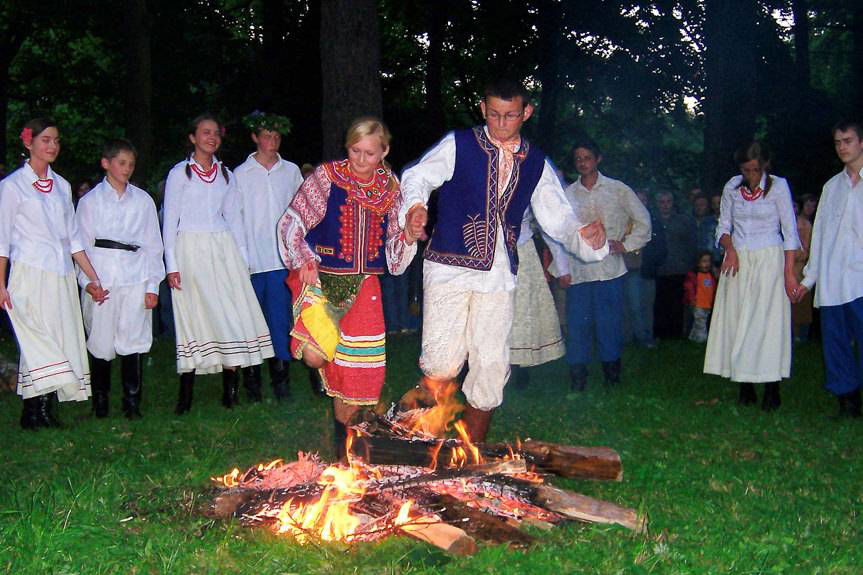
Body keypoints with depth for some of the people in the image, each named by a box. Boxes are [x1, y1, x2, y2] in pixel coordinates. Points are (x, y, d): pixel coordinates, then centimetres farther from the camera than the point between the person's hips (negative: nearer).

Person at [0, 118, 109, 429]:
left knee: (62, 343, 1)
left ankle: (45, 412, 5)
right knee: (39, 342, -11)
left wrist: (93, 277, 13)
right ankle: (33, 413, -5)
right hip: (30, 274, -5)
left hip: (61, 277, 5)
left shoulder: (62, 185, 16)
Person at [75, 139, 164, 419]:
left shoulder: (143, 200, 12)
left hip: (135, 278, 1)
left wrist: (153, 285, 4)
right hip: (101, 277, -1)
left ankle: (132, 402, 6)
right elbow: (82, 245, 5)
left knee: (132, 341, -2)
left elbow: (153, 245, 11)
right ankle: (100, 402, 14)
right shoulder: (90, 200, 8)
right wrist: (89, 281, -6)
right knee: (100, 341, 1)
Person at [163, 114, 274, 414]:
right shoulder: (179, 173, 3)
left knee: (233, 312, -6)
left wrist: (242, 257, 8)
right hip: (191, 249, -4)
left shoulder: (226, 174, 15)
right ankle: (186, 395, 0)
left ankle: (231, 388, -2)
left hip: (223, 248, 4)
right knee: (193, 314, -6)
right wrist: (172, 264, -7)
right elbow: (169, 220, 0)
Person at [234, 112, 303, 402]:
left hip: (282, 259, 1)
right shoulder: (240, 174, 5)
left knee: (280, 318, -1)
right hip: (251, 260, -1)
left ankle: (280, 377, 6)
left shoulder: (291, 171, 11)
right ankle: (251, 378, 10)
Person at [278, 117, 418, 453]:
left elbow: (393, 252, 12)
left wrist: (408, 238, -9)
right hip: (320, 277, -3)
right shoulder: (327, 176, -3)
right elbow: (292, 222, -3)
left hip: (363, 285, 3)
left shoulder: (390, 188, 8)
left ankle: (343, 436, 26)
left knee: (358, 366, 5)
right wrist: (303, 260, -16)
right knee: (317, 356, -24)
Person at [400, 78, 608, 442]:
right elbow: (418, 176, -3)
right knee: (441, 366, -13)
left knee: (491, 368, 5)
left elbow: (558, 218, 12)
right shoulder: (459, 145, 4)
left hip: (498, 276, 3)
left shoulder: (536, 164, 13)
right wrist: (416, 205, -26)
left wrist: (587, 238, -10)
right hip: (450, 268, -3)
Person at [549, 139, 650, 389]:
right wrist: (562, 269, 2)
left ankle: (611, 371, 15)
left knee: (609, 322, 0)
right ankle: (577, 374, 10)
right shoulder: (567, 194, 9)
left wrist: (627, 245, 3)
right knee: (578, 322, 0)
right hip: (577, 271, 1)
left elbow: (643, 220, 14)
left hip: (609, 268, -1)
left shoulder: (618, 190, 7)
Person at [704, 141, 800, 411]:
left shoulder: (778, 186, -5)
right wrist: (730, 250, -9)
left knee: (768, 320, -5)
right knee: (736, 320, 1)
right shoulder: (732, 187, 6)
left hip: (769, 260, -4)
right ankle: (746, 387, 7)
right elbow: (723, 226, 11)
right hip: (738, 260, 4)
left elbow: (790, 231, -5)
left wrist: (789, 272, -11)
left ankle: (772, 390, 0)